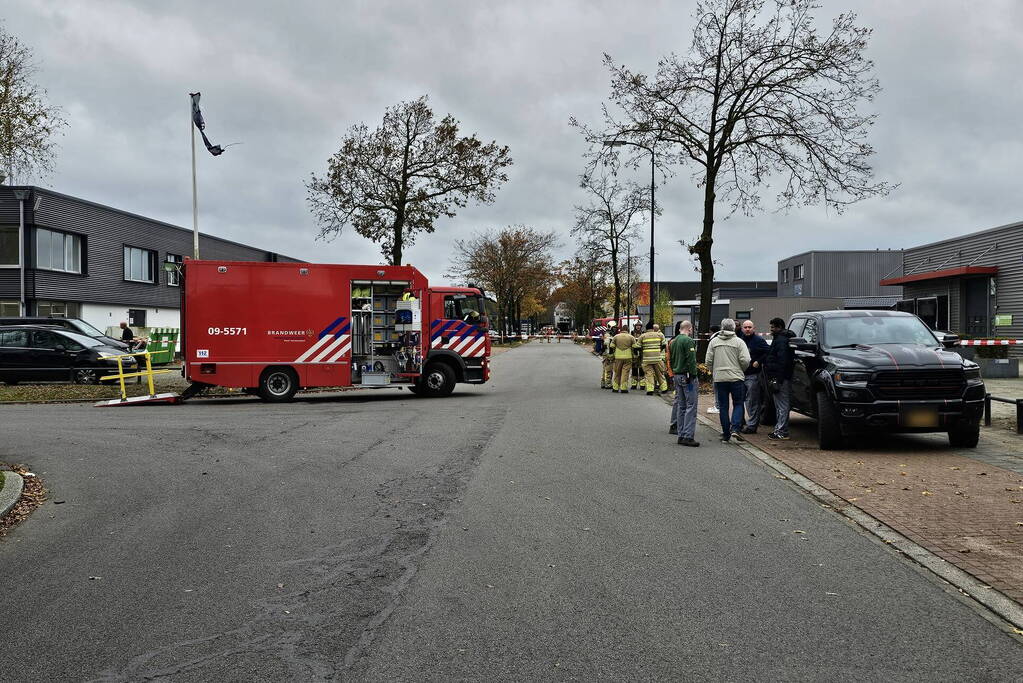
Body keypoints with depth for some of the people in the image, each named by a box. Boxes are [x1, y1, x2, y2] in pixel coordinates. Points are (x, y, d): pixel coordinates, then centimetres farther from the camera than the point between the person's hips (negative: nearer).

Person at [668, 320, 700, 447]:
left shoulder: (673, 342, 13)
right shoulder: (688, 341, -13)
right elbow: (691, 360, -19)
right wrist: (693, 375, -17)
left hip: (677, 376, 8)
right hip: (687, 377, -8)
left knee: (681, 406, 13)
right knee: (691, 406, -6)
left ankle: (681, 435, 14)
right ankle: (688, 436, -10)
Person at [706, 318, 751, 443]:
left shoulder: (714, 342, 3)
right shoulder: (738, 342, -4)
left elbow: (708, 361, 2)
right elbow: (745, 360, -9)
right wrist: (741, 371, 10)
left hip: (719, 378, 2)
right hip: (736, 377, -2)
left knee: (723, 406, 8)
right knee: (738, 404, 9)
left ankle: (726, 434, 10)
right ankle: (735, 428, -10)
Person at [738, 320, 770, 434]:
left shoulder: (758, 340, -6)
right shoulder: (740, 339, 11)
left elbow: (768, 352, -11)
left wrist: (759, 361, -13)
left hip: (753, 375, -6)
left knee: (752, 401, -3)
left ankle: (751, 425, 1)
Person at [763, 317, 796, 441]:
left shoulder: (781, 340, -14)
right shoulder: (778, 339, 21)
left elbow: (782, 361, -22)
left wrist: (778, 379, -25)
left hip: (781, 378, -11)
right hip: (777, 378, 11)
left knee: (782, 405, -8)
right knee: (780, 405, 14)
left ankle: (781, 432, -7)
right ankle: (779, 430, 19)